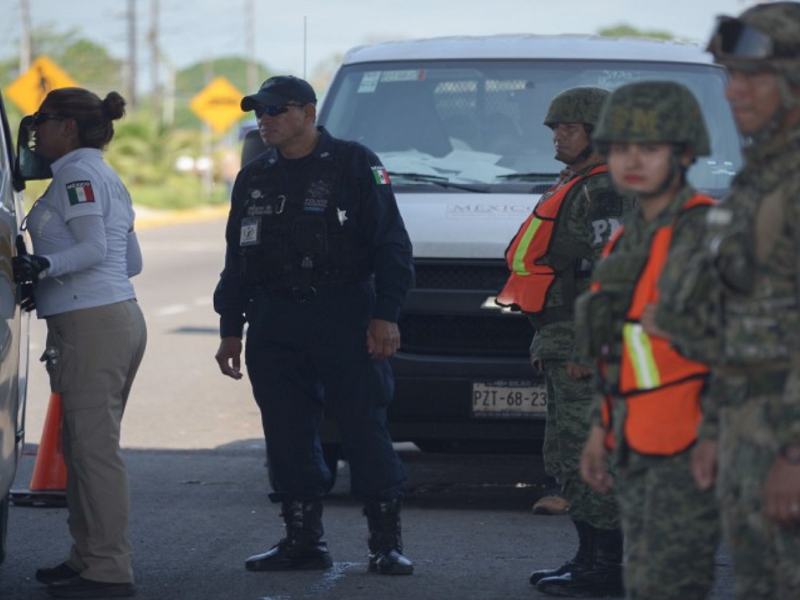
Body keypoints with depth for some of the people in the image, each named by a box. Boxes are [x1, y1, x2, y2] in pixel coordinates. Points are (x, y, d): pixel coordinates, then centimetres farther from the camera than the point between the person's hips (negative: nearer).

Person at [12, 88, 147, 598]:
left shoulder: (77, 174, -7)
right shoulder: (107, 179, 22)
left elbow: (94, 248, -18)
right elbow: (133, 262, 24)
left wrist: (45, 266, -28)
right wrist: (49, 275, 29)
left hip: (91, 323, -11)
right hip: (120, 314, 11)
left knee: (95, 446, -11)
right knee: (83, 444, 14)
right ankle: (88, 559, 17)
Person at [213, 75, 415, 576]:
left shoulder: (355, 165, -1)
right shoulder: (254, 178, 15)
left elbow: (391, 246, -4)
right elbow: (237, 261, 21)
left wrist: (385, 315, -12)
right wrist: (231, 329, 16)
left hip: (345, 318, -5)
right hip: (275, 324, 5)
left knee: (364, 427, -5)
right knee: (288, 436, 4)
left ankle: (387, 542, -1)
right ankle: (303, 540, 12)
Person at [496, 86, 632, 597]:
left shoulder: (603, 192, -13)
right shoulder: (577, 187, 21)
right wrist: (552, 344, 26)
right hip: (565, 345, 11)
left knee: (587, 456, -10)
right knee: (567, 456, 14)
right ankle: (591, 559, 20)